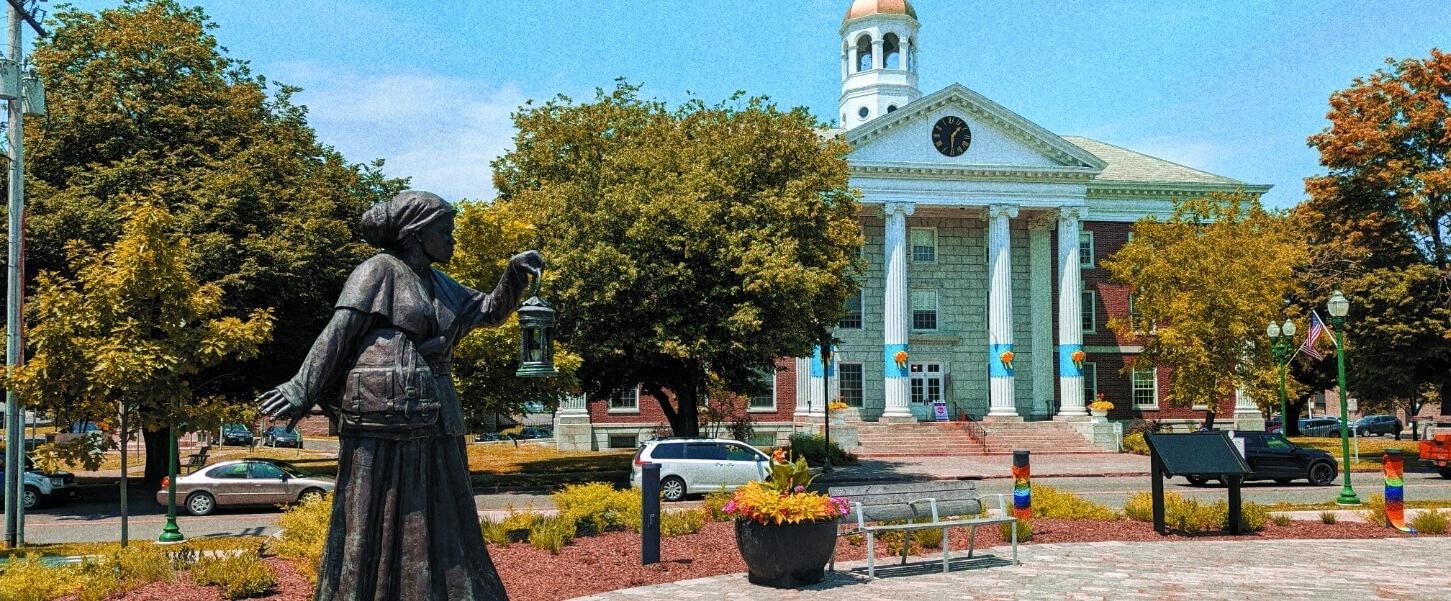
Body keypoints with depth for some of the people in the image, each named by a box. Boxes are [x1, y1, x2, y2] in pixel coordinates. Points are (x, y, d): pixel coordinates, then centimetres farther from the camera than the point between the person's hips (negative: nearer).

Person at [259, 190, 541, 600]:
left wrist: (515, 274, 10)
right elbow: (337, 335, -9)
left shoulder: (440, 285, 20)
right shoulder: (379, 271, -2)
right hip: (384, 414, -8)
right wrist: (302, 392, -16)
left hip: (433, 423, 8)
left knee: (438, 527, 10)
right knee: (374, 526, -3)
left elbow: (491, 311, 27)